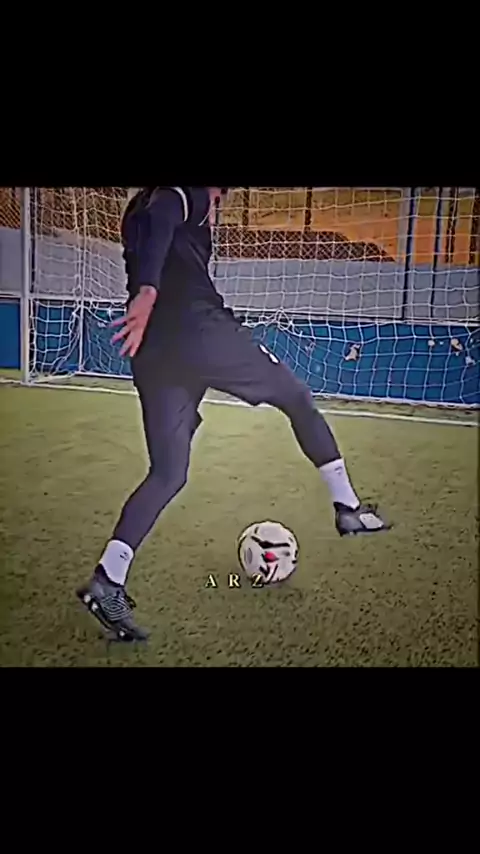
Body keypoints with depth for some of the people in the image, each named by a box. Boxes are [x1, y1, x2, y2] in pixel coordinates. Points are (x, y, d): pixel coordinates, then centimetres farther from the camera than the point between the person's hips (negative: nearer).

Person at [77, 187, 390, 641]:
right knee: (299, 399, 11)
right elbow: (160, 221, -16)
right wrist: (148, 292, -33)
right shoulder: (187, 194, 6)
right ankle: (348, 507, 16)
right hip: (199, 331, -8)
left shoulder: (141, 205, 31)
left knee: (167, 474, 9)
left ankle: (107, 581, -1)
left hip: (153, 352, 8)